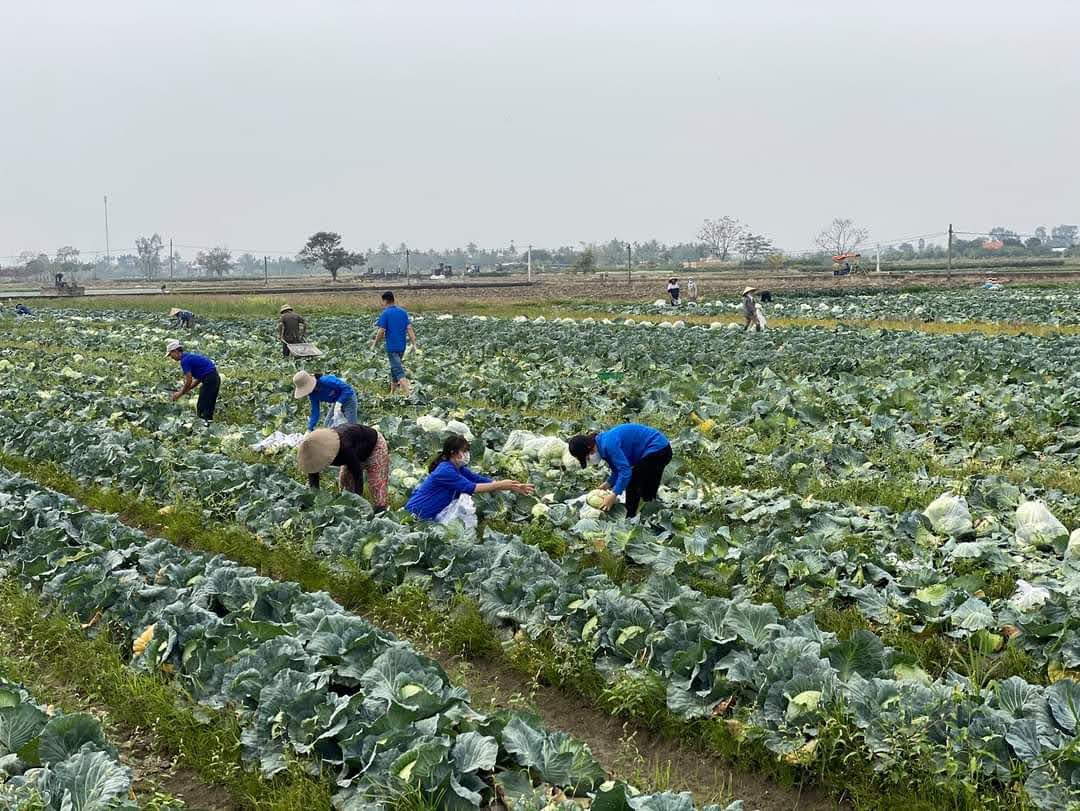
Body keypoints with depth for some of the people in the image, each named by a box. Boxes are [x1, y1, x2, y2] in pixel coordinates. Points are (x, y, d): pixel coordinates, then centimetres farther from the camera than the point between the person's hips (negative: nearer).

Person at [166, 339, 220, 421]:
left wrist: (180, 393, 5)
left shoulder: (185, 360, -10)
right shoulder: (190, 356, 20)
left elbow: (189, 381, -9)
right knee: (208, 408, 14)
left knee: (201, 409, -4)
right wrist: (186, 389, 22)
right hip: (215, 378, 10)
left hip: (209, 380, -10)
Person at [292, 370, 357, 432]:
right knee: (328, 426, 7)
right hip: (335, 402, 8)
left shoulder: (325, 381, -34)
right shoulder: (313, 395, -11)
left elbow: (347, 389, -34)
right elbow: (315, 412, -8)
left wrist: (339, 403, -43)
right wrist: (309, 429, -16)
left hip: (348, 399, -8)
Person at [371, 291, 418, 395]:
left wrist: (375, 343, 1)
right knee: (394, 368, 21)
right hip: (402, 346, 6)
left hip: (391, 347, -6)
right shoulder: (403, 312, 8)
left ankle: (407, 395, -20)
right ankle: (392, 393, 29)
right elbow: (409, 328, 2)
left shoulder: (385, 313, -9)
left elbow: (381, 331, -13)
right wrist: (414, 345, -1)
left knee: (399, 372, -10)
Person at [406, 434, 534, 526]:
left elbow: (481, 480, -2)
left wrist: (512, 487, -12)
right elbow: (471, 487, -29)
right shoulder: (446, 471, -22)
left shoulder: (459, 469, 5)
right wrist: (500, 486, -29)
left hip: (432, 514, 9)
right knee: (465, 498, -15)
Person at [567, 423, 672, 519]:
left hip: (657, 450, -10)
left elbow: (625, 470, -28)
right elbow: (619, 468, 12)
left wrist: (614, 495, -27)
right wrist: (608, 483, -1)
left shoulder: (608, 444, -25)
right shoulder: (602, 443, 6)